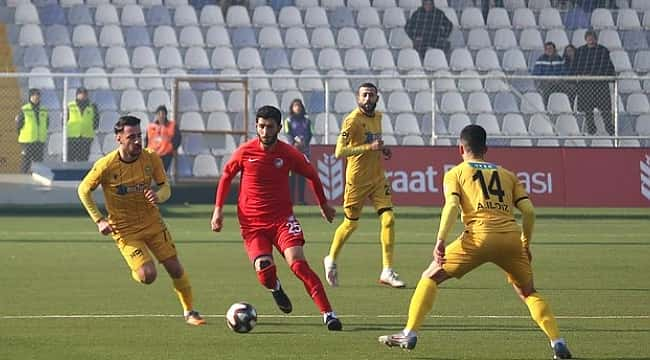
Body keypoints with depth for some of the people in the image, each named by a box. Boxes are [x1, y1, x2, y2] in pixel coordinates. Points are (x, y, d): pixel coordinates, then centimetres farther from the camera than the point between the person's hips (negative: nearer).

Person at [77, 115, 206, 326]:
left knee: (175, 269, 2)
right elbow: (84, 190, -5)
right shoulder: (106, 165, -19)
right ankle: (136, 273, 20)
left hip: (152, 222, 3)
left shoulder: (151, 159, -10)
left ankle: (189, 313, 20)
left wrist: (158, 196, -25)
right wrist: (99, 220, -12)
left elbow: (165, 188, 0)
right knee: (148, 275, -17)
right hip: (125, 229, -3)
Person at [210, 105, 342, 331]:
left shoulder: (288, 154, -4)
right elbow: (226, 176, 13)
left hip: (282, 219, 0)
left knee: (297, 263, -22)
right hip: (252, 223, 0)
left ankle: (328, 314, -21)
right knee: (265, 273, -18)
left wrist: (324, 205, 25)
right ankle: (275, 289, 22)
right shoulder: (245, 152, -5)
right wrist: (218, 209, 8)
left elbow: (312, 176, 14)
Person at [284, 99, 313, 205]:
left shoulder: (307, 121, 16)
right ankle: (290, 199, -9)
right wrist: (294, 143, -21)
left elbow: (309, 134, 8)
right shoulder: (289, 121, 7)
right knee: (292, 175, -7)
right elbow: (288, 134, -3)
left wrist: (304, 143, -11)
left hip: (304, 149, 3)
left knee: (302, 175, 1)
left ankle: (301, 199, 1)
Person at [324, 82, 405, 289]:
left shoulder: (377, 117, 8)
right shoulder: (352, 120, -16)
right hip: (357, 179, -6)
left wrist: (382, 149, 5)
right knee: (351, 223, 7)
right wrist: (369, 147, -30)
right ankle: (331, 260, 32)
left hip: (378, 177, 6)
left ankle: (387, 271, -6)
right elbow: (339, 152, -24)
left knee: (388, 218, -9)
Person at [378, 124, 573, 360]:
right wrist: (526, 246, 26)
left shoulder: (455, 173, 18)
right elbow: (529, 211, 17)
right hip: (512, 237, 3)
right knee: (529, 293, 20)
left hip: (479, 235, -3)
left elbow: (452, 205, -1)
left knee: (430, 277, 12)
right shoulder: (507, 175, 27)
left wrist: (441, 239, -9)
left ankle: (409, 335, 3)